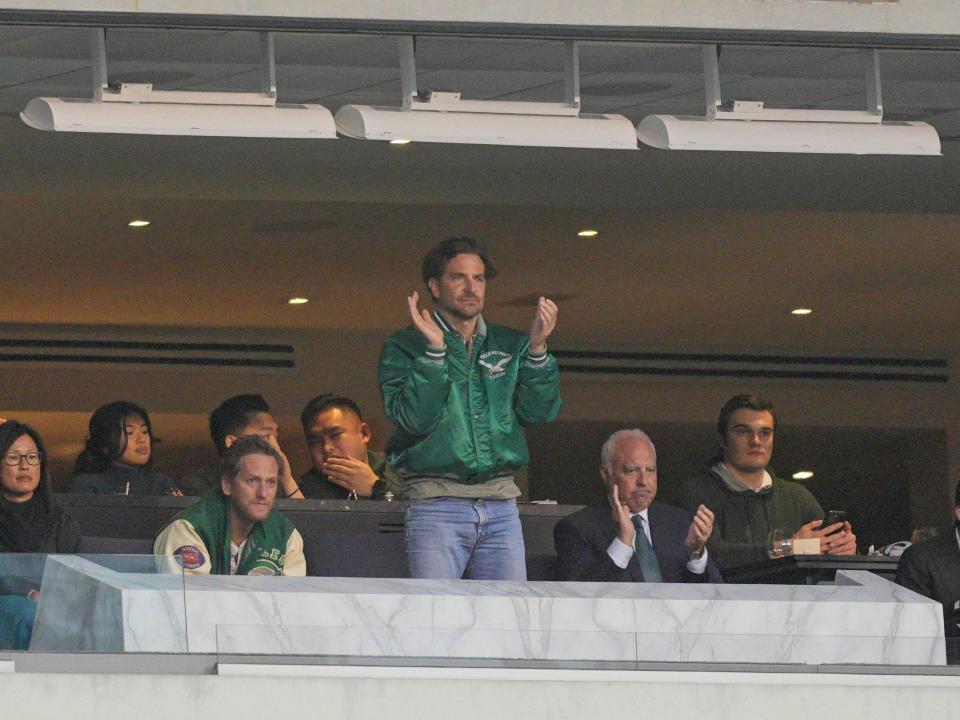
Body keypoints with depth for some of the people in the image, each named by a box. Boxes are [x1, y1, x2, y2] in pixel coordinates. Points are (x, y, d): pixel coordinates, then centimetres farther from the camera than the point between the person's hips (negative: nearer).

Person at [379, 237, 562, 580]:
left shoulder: (510, 346, 15)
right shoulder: (403, 348, 3)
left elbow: (540, 412, 3)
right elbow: (413, 419, -11)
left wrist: (537, 348, -8)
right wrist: (434, 350, -17)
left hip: (501, 504, 4)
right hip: (436, 505, -4)